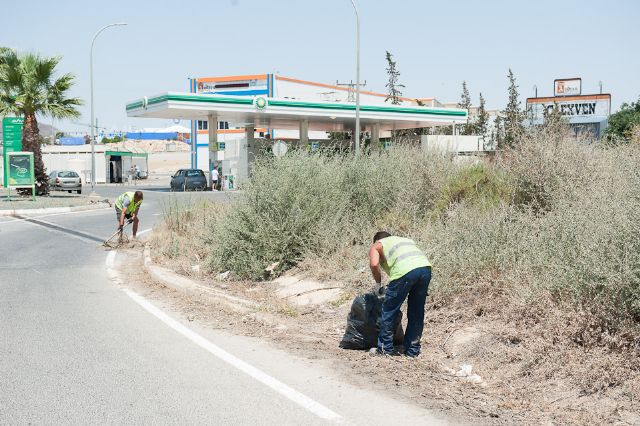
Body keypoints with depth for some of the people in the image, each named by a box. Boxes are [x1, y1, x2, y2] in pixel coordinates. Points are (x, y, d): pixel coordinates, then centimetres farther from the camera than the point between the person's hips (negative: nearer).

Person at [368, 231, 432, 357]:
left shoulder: (376, 246, 22)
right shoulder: (406, 240, 39)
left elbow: (374, 264, 2)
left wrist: (378, 283, 17)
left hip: (405, 271, -6)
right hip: (426, 267, 6)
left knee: (389, 311, 10)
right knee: (417, 313, 17)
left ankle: (385, 348, 16)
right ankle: (413, 350, 24)